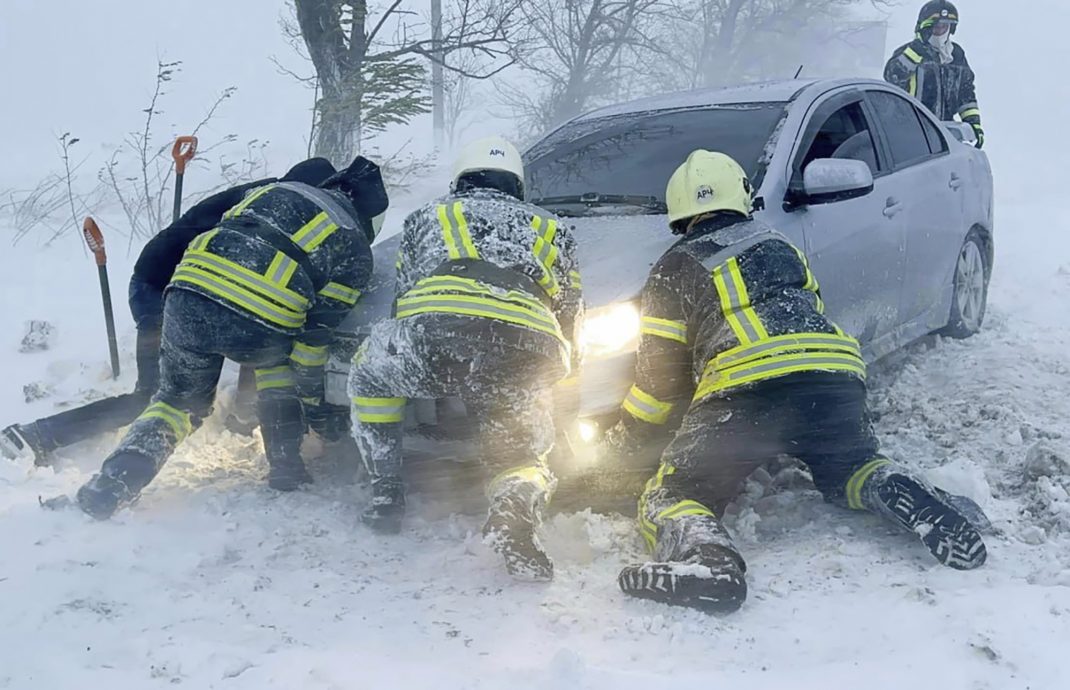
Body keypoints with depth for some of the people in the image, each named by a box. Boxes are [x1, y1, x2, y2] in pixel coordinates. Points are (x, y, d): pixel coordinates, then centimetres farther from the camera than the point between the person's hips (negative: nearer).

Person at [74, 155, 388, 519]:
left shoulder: (276, 190, 29)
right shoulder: (355, 250, 17)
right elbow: (316, 333, 13)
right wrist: (312, 398, 21)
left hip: (187, 300, 3)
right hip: (259, 328, -3)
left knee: (179, 400, 25)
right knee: (279, 360, 33)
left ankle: (116, 480, 7)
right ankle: (286, 469, 27)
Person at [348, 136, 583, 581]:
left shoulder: (427, 216, 34)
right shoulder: (551, 228, 37)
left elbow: (401, 300, 36)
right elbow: (570, 317, 34)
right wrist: (560, 366, 52)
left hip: (436, 332, 0)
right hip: (527, 357, 1)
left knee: (369, 371, 31)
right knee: (524, 455, 21)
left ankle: (385, 494, 23)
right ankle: (516, 505, -16)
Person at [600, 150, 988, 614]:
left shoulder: (675, 269, 16)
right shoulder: (780, 246, 29)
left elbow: (659, 376, 13)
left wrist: (620, 441, 25)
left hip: (743, 391, -4)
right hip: (835, 376, 5)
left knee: (671, 498, 4)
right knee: (849, 471, 30)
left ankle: (703, 555, -30)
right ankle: (906, 500, -3)